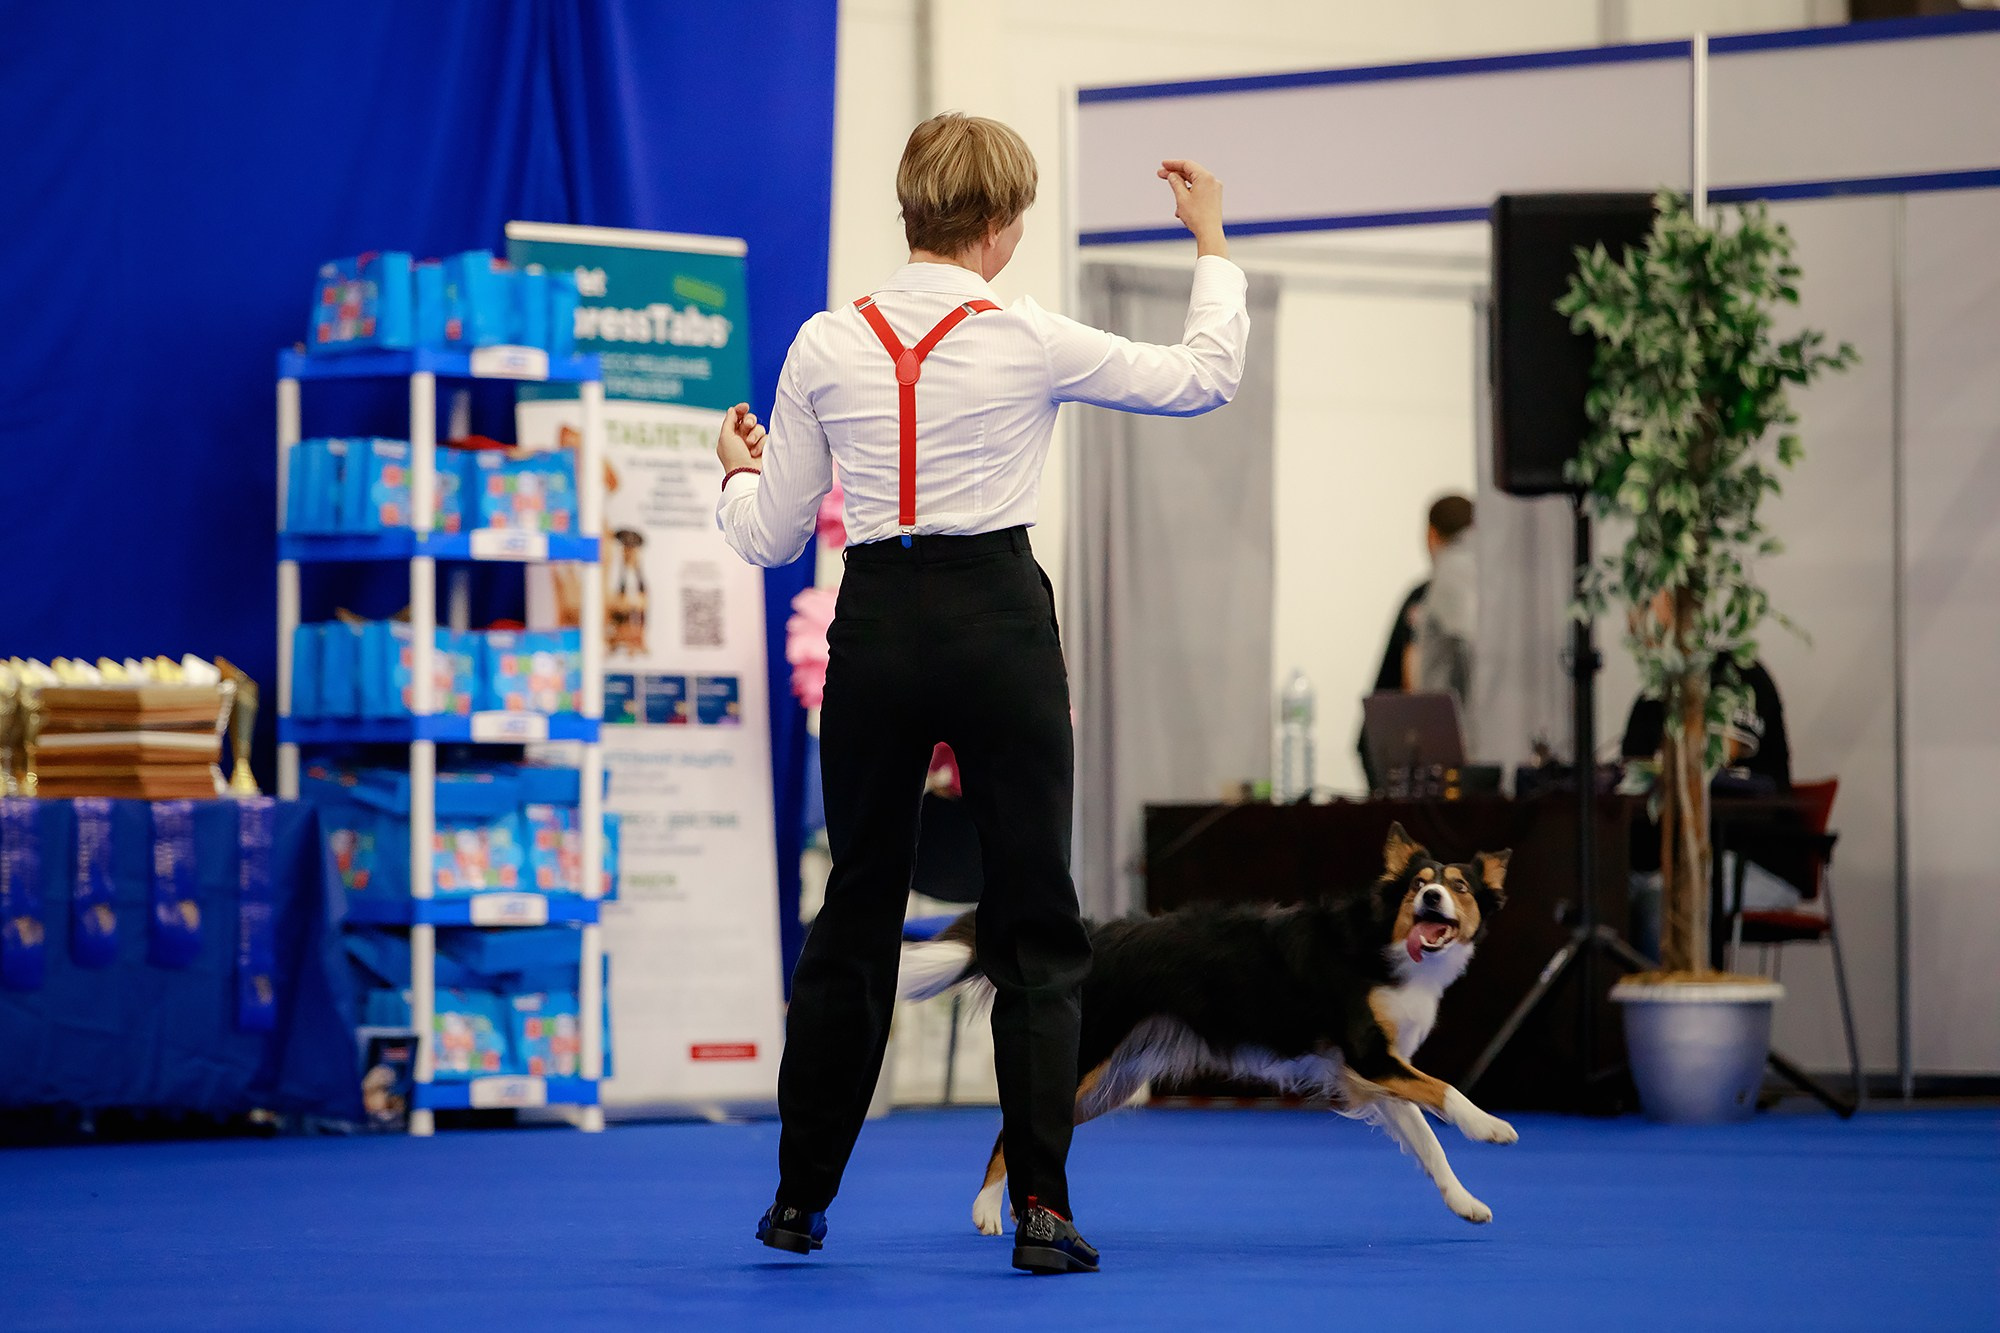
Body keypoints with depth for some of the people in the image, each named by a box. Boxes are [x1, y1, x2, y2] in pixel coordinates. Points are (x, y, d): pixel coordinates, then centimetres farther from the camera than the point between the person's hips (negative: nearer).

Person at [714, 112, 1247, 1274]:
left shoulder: (826, 348, 0)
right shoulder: (1028, 341, -7)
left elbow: (770, 537, 5)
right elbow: (1206, 379, 5)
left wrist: (740, 472, 27)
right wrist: (1212, 245, 17)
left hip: (876, 631, 3)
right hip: (998, 621, -3)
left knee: (858, 910, 15)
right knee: (1036, 925, 4)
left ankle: (803, 1196, 20)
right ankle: (1041, 1205, -4)